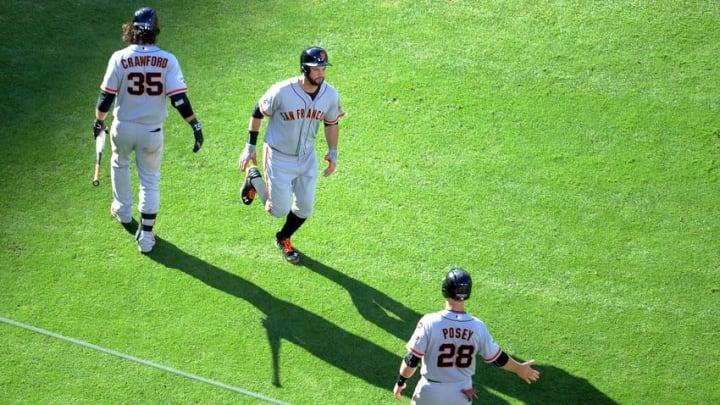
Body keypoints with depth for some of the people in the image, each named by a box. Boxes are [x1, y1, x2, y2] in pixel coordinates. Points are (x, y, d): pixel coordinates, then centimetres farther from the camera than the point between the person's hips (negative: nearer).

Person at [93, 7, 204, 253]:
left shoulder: (119, 58, -12)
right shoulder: (167, 60, -13)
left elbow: (106, 96, -8)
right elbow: (179, 98, -17)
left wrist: (99, 121, 8)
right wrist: (195, 126, -11)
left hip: (123, 128, 0)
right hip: (152, 132, 0)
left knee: (120, 164, 30)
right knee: (150, 180, 12)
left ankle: (123, 211, 46)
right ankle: (145, 237, 8)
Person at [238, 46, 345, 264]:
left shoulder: (330, 95, -11)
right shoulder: (282, 92, -25)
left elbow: (331, 123, 7)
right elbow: (258, 113, -10)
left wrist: (333, 152, 2)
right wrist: (250, 147, -7)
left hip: (307, 158, 4)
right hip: (279, 157, -4)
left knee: (305, 209, 8)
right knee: (280, 210, 0)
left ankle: (283, 239, 38)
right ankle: (254, 179, 28)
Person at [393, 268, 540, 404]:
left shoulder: (429, 322, -21)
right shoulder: (477, 327, -12)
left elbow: (412, 360, -16)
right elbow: (497, 358, 1)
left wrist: (401, 382, 2)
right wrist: (519, 368, 19)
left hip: (431, 391, -2)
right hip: (462, 393, 2)